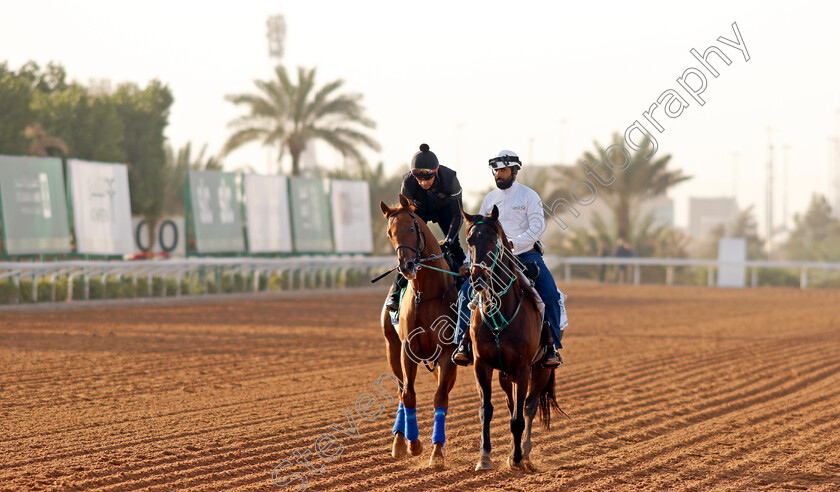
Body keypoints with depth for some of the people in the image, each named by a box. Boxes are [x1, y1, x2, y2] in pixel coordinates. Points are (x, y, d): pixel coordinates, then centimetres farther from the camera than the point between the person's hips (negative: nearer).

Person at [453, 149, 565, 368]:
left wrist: (512, 243, -24)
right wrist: (469, 262, 6)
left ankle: (552, 347, -13)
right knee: (467, 290, -17)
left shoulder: (529, 196, -2)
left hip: (526, 254, -3)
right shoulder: (490, 199, 11)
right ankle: (463, 343, -8)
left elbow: (538, 228, -12)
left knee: (550, 295, -23)